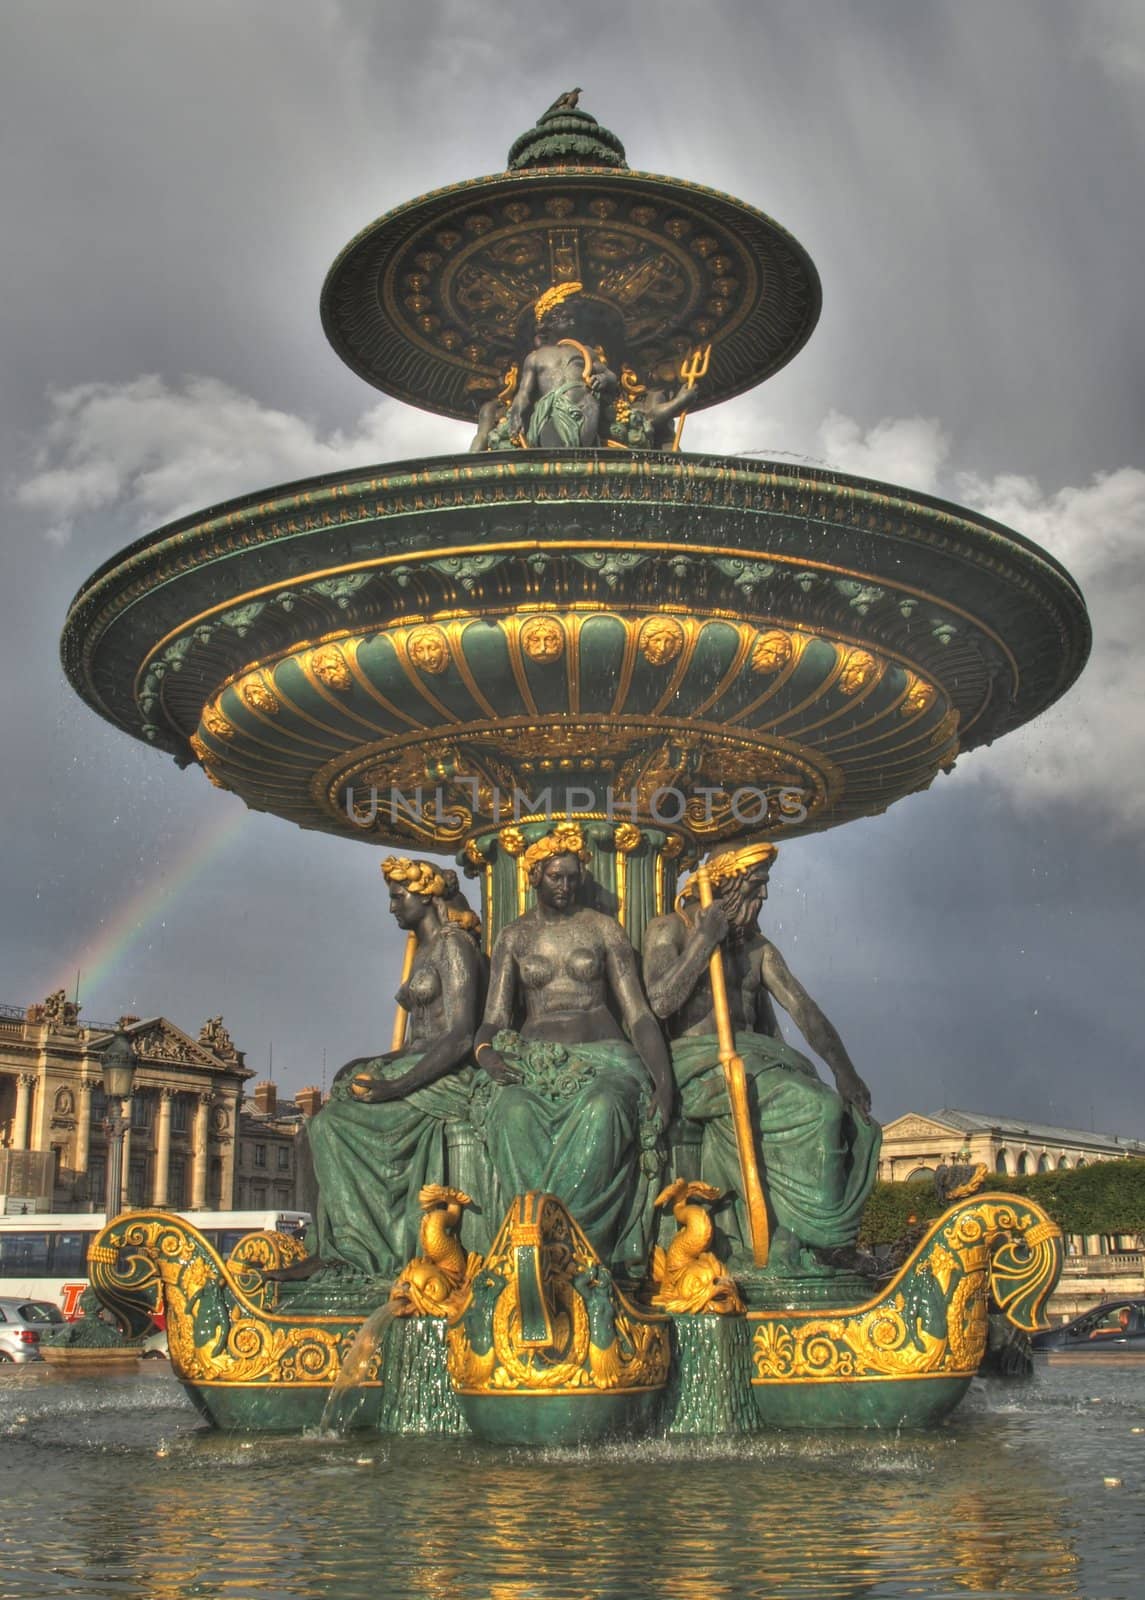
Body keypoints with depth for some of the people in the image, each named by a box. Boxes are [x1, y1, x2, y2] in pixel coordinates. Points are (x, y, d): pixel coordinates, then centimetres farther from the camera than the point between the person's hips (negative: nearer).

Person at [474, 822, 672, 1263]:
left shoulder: (604, 929, 12)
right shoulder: (514, 937, 14)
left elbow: (638, 1013, 6)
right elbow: (495, 1018, 8)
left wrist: (663, 1079, -10)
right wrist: (485, 1051, -18)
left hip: (601, 1058, 0)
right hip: (535, 1062, 1)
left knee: (601, 1111, -38)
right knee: (514, 1115, -37)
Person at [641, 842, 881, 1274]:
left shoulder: (757, 946, 20)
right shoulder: (668, 929, 2)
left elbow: (800, 1006, 7)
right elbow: (661, 1002, -15)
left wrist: (843, 1070, -6)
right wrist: (705, 941, -12)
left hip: (751, 1057, 7)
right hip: (698, 1061, -7)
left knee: (849, 1115, -16)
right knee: (816, 1110, -27)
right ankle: (798, 1244, -19)